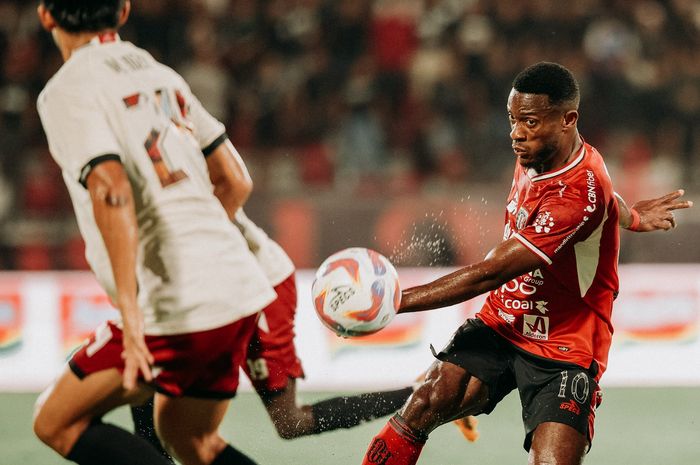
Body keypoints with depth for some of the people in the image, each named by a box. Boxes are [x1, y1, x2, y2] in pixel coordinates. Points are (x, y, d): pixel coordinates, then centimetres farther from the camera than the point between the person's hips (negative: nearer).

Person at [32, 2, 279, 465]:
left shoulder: (67, 92, -7)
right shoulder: (161, 75, 16)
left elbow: (111, 190, -21)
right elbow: (235, 181, 19)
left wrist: (130, 308, -25)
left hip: (177, 306, -7)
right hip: (239, 287, 7)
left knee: (57, 423, 6)